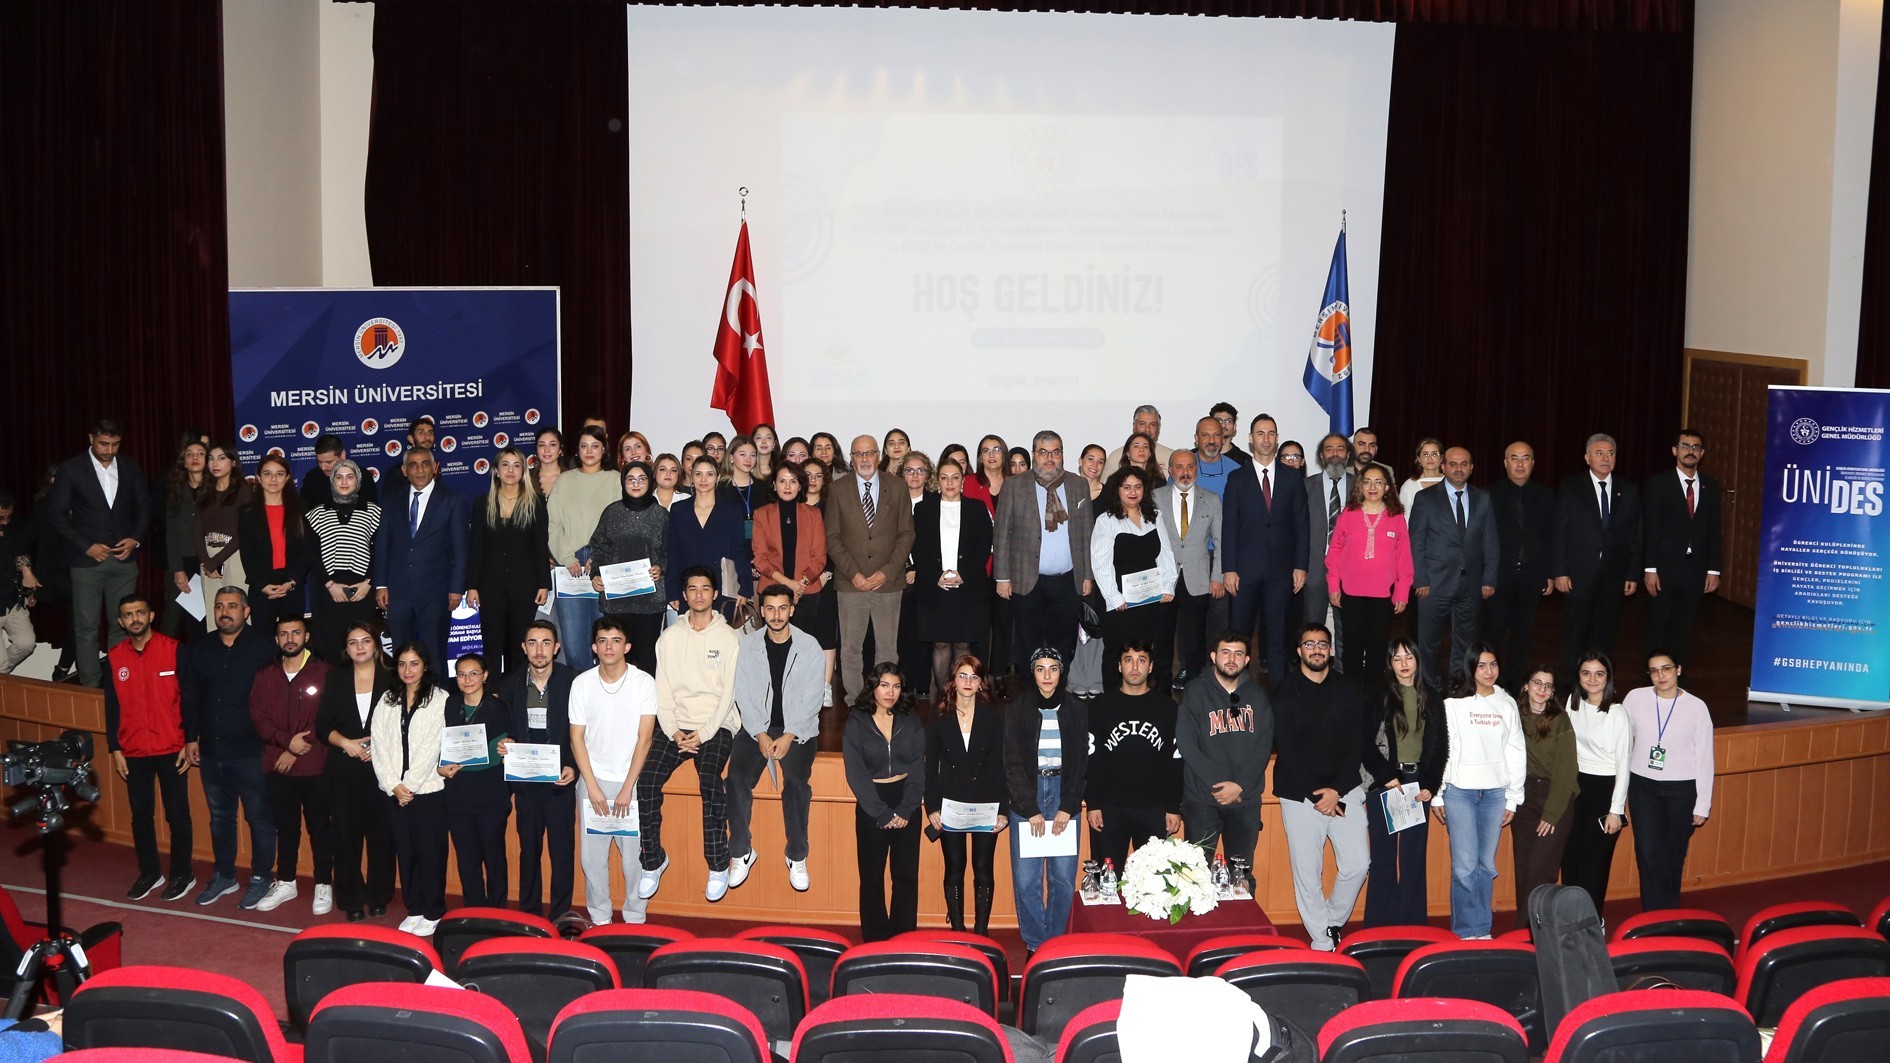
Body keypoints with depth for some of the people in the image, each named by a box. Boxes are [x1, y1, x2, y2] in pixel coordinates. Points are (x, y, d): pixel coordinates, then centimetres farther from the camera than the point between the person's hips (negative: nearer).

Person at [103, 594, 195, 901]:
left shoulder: (174, 650, -7)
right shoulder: (114, 658, 3)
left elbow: (188, 697, -4)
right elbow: (112, 707, 8)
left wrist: (190, 742, -7)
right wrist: (115, 750, 5)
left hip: (171, 750, -3)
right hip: (133, 752, 3)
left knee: (177, 814, 3)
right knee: (141, 815, 10)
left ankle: (182, 875, 16)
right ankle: (149, 873, 24)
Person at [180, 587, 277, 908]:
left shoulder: (264, 647, -8)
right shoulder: (198, 649, 9)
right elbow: (190, 697, 16)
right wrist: (191, 737, 13)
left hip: (250, 752, -5)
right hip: (211, 752, 5)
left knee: (258, 816, 2)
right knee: (219, 817, 17)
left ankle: (260, 878, 15)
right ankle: (224, 876, 30)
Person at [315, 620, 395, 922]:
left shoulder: (391, 678, 4)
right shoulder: (335, 679, 10)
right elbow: (323, 724, 7)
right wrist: (346, 743, -9)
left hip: (381, 768, -1)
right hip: (344, 771, 2)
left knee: (381, 834, 0)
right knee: (347, 835, 1)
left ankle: (378, 898, 13)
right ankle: (351, 900, 12)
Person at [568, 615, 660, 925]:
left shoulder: (644, 682, -5)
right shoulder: (582, 683, 1)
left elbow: (644, 739, -7)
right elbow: (577, 738, 2)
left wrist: (627, 788, -11)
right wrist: (592, 787, -6)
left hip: (632, 782, -2)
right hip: (593, 780, 2)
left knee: (634, 854, -1)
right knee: (591, 855, 3)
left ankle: (635, 920, 13)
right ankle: (599, 919, 18)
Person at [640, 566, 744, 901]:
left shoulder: (729, 638, 3)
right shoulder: (669, 638, 12)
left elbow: (728, 693, -3)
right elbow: (663, 692, 8)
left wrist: (704, 734, -13)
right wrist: (674, 732, -7)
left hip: (715, 726, -3)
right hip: (675, 725, 3)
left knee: (710, 781, -29)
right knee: (646, 779, -20)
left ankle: (718, 866, -18)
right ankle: (653, 860, -5)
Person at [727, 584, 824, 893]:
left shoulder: (809, 647, -1)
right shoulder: (747, 644, 3)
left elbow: (812, 699, -4)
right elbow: (743, 694, 0)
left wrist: (788, 737, -15)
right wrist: (761, 735, -12)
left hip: (798, 728, -2)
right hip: (757, 726, 2)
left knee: (796, 782, -27)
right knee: (737, 777, -24)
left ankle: (797, 856, -10)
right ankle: (742, 852, -7)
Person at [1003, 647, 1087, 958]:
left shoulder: (1076, 711, 6)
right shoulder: (1017, 711, 2)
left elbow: (1081, 763, 5)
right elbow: (1013, 764, -1)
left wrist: (1067, 808, -5)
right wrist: (1031, 810, -7)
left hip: (1064, 795, 1)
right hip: (1026, 796, -1)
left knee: (1063, 878, -1)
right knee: (1026, 879, -4)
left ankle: (1055, 942, 11)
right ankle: (1034, 944, 7)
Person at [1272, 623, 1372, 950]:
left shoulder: (1350, 690, 7)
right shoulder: (1286, 692, 0)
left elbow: (1357, 743, 2)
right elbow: (1285, 748, -5)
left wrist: (1336, 790, -8)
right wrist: (1315, 794, -10)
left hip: (1345, 791, 2)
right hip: (1300, 796, -2)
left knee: (1358, 864, -2)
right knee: (1307, 871, -2)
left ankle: (1333, 923, 20)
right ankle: (1321, 941, 10)